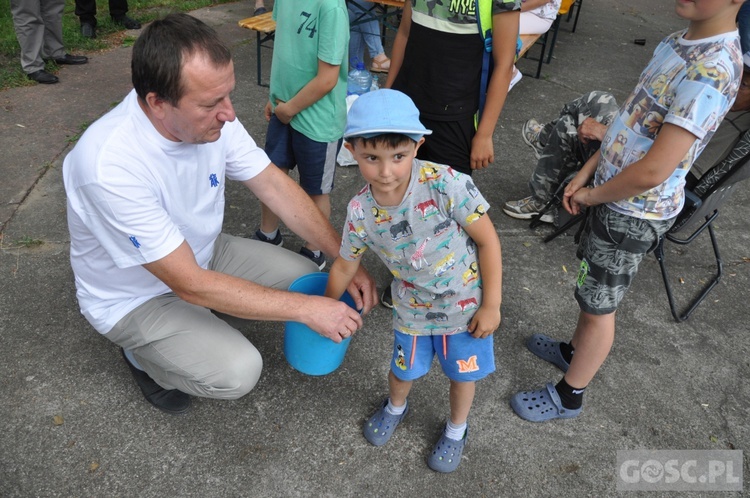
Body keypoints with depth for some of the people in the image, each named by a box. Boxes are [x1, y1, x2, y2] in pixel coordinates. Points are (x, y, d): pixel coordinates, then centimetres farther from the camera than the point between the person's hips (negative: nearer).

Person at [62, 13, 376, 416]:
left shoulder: (210, 116, -18)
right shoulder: (111, 165, -37)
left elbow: (275, 186, -9)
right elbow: (191, 285, -34)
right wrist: (306, 310, -31)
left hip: (202, 254, 6)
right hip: (134, 298, -6)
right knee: (238, 372, -22)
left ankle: (205, 321, 16)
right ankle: (144, 354, 9)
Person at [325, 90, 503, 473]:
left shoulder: (446, 184, -30)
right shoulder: (360, 211, -19)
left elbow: (487, 240, -19)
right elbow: (345, 266, -1)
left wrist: (491, 304, -15)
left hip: (468, 303, -2)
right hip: (413, 309, 2)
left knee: (462, 374, 18)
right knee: (404, 370, 20)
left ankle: (456, 430, 51)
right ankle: (395, 408, 57)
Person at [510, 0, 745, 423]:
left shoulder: (713, 71, -27)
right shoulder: (676, 42, 3)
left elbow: (652, 172, -30)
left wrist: (592, 195, -13)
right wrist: (587, 171, 3)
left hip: (634, 213, -8)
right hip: (613, 194, 8)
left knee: (599, 305, 8)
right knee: (594, 289, 25)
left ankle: (568, 396, 29)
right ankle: (574, 351, 50)